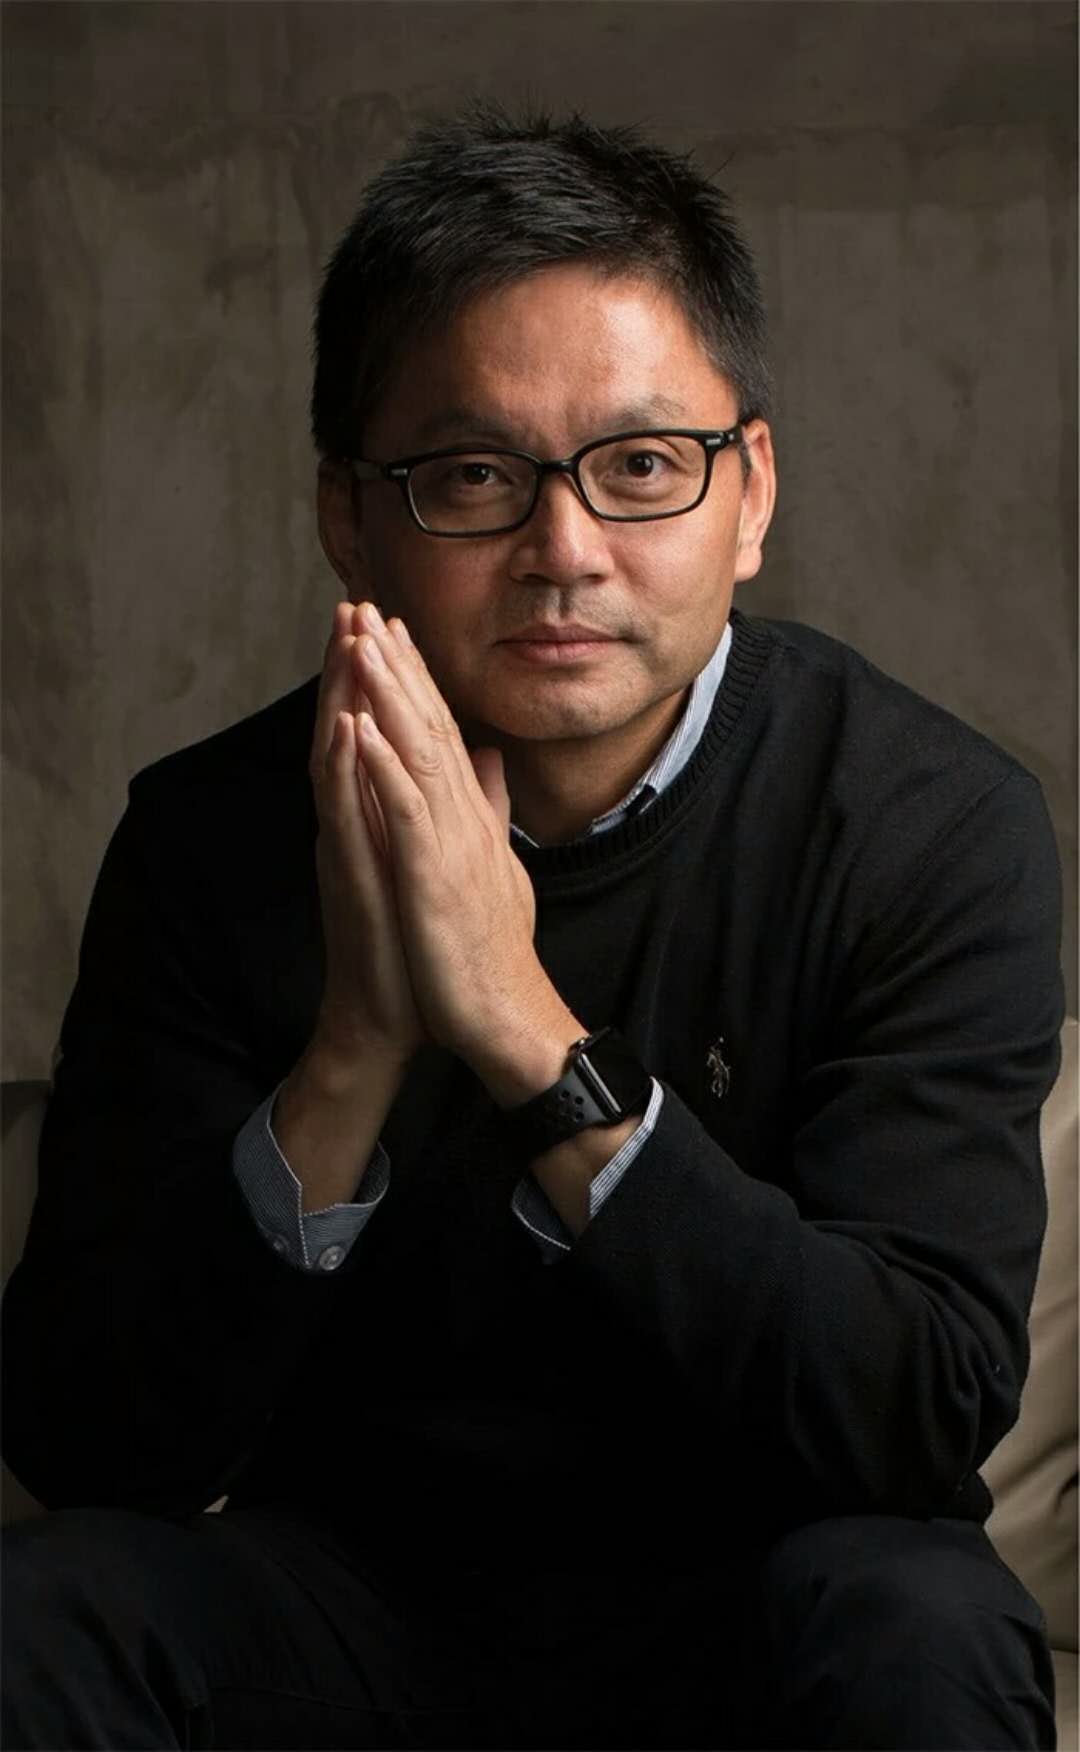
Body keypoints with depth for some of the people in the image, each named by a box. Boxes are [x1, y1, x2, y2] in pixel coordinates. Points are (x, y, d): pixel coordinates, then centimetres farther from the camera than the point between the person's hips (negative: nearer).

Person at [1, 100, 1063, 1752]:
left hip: (753, 1589, -1)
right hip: (354, 1589, 2)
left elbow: (926, 1415, -22)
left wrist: (532, 1032, -31)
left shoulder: (932, 823, -12)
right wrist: (353, 1057, -27)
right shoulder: (215, 836, -7)